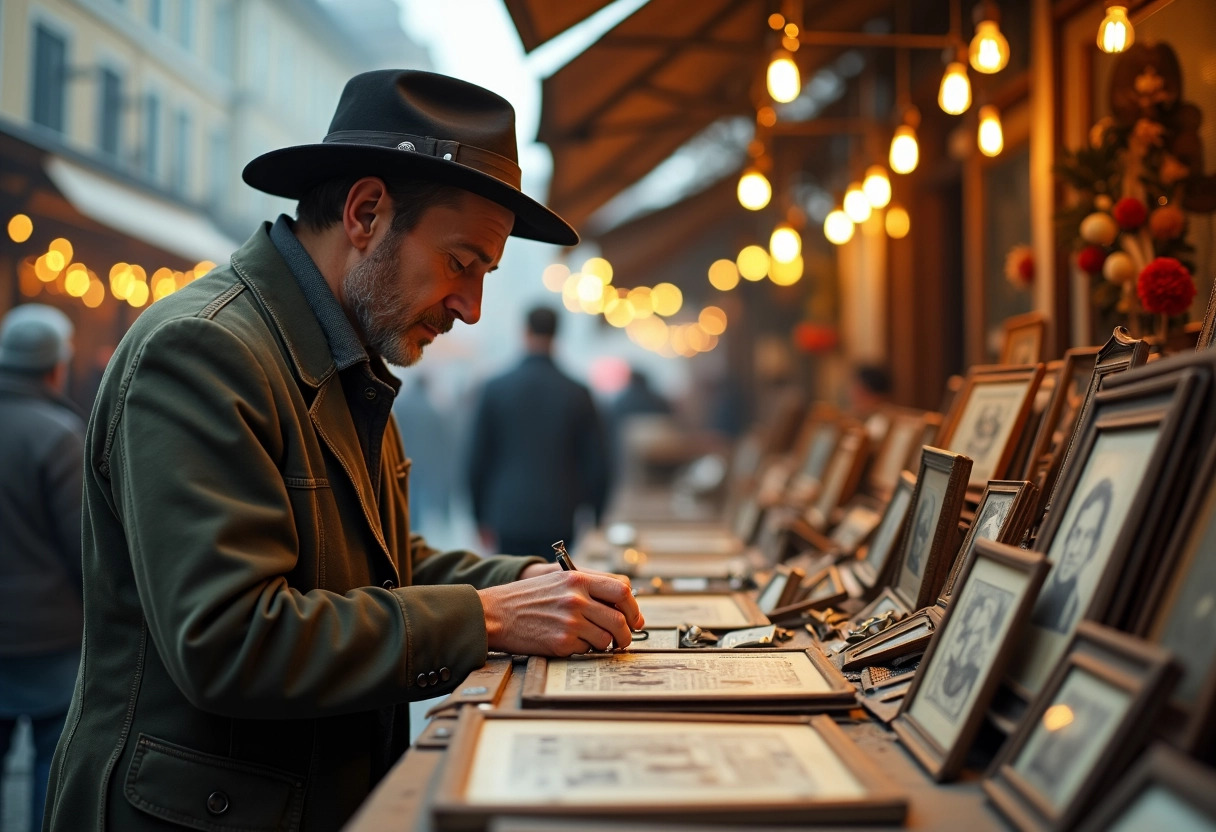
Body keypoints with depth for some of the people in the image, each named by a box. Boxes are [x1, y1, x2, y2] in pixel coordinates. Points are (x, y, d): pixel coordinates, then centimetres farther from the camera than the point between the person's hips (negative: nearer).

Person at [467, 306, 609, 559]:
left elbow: (477, 459, 2)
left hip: (509, 518, 0)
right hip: (561, 521, 0)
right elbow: (596, 464, 1)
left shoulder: (496, 389, -1)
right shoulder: (577, 394, -1)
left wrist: (482, 518, 12)